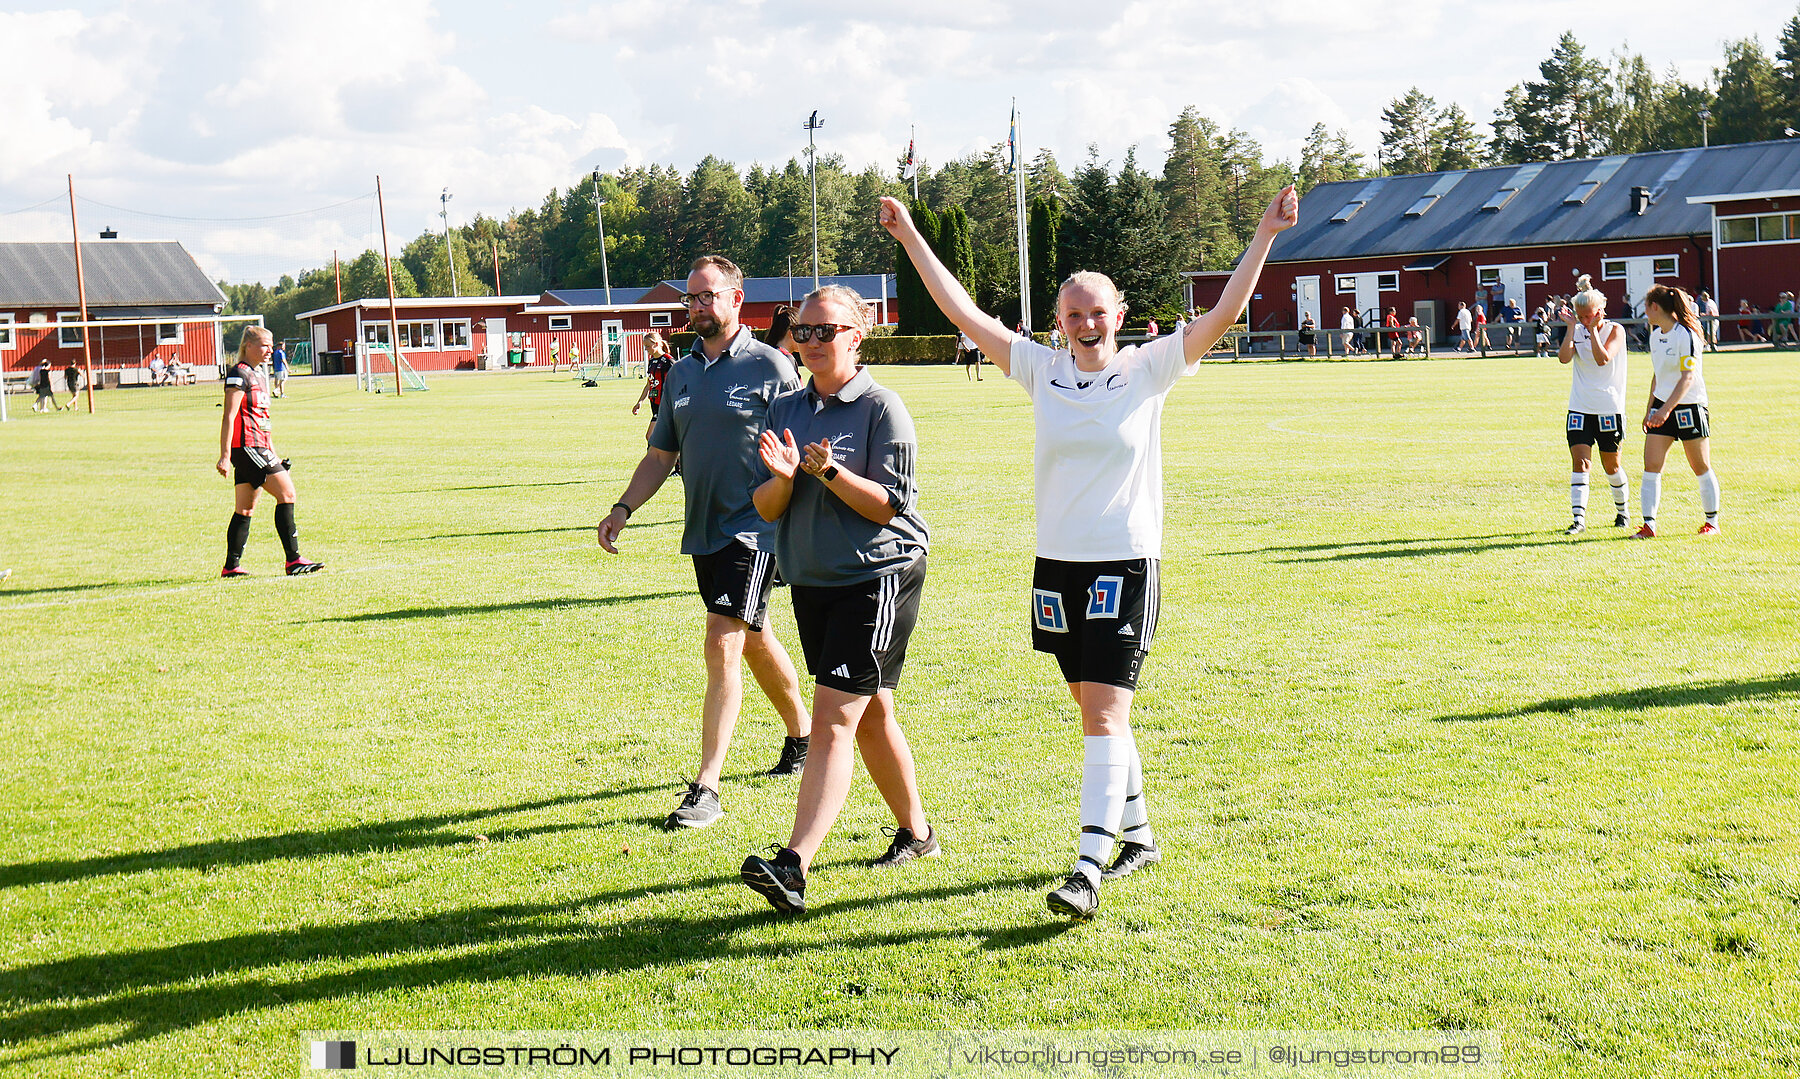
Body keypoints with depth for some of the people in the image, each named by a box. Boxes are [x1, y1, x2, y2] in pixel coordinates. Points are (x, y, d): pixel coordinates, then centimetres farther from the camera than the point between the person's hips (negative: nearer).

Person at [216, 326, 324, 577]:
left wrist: (273, 454, 30)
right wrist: (225, 456, -18)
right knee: (287, 493, -14)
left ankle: (231, 566, 12)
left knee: (245, 508, 10)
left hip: (257, 448, 10)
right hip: (246, 446, -10)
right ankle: (293, 560, -15)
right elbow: (229, 417, -14)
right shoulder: (239, 374, -9)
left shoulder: (259, 376, 20)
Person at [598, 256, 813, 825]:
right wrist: (623, 507, 3)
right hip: (703, 531, 7)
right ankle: (801, 733, 41)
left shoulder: (771, 367, -7)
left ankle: (706, 789, -15)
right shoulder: (681, 373, 12)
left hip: (754, 528, -7)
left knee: (723, 646, -15)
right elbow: (661, 455, 17)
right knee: (754, 641, 19)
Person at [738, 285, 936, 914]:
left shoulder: (882, 409, -8)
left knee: (833, 720, -16)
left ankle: (793, 867, -23)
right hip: (810, 580, 7)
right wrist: (783, 478, -15)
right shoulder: (786, 410, 10)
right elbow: (765, 509, 6)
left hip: (877, 578, -7)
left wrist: (829, 471, -26)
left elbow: (888, 506, -13)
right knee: (869, 717, 18)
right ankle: (915, 833, 35)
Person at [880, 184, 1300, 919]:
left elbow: (1224, 314, -5)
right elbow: (965, 314, 5)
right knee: (1095, 710, 14)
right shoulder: (1041, 371, 5)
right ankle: (1136, 834, 31)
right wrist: (910, 239, 5)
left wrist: (1264, 236, -11)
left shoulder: (1148, 370, -1)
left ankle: (1089, 866, -14)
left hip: (1126, 564, -4)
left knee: (1105, 714, -11)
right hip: (1058, 564, 4)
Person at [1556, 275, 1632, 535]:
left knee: (1611, 465, 9)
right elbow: (1564, 358, -12)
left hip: (1609, 408, -2)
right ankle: (1578, 518, -14)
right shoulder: (1577, 331, 5)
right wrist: (1571, 327, -12)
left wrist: (1593, 329, -17)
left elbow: (1602, 359, -21)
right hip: (1580, 407, 2)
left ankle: (1622, 511, 32)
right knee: (1580, 462, -10)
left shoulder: (1615, 330, -4)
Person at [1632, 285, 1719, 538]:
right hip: (1662, 406, 7)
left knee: (1701, 468, 4)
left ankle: (1712, 522, 16)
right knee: (1651, 466, -5)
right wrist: (1649, 410, 20)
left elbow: (1687, 378, -22)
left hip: (1689, 406, -7)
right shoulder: (1655, 334, 9)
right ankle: (1649, 524, -5)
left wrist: (1666, 409, -30)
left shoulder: (1686, 335, -15)